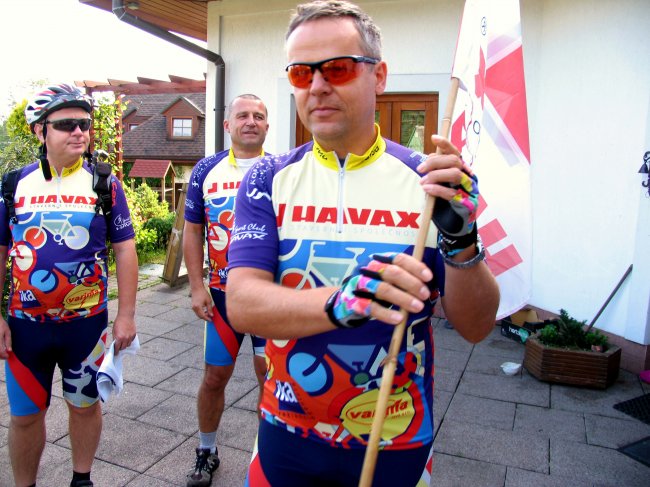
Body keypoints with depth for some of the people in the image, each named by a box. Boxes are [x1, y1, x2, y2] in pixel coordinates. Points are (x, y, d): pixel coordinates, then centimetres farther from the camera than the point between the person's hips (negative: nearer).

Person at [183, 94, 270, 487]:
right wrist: (197, 286, -2)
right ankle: (207, 452, 35)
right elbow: (193, 232, 5)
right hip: (222, 293, 1)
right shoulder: (206, 171, 3)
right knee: (215, 376, 12)